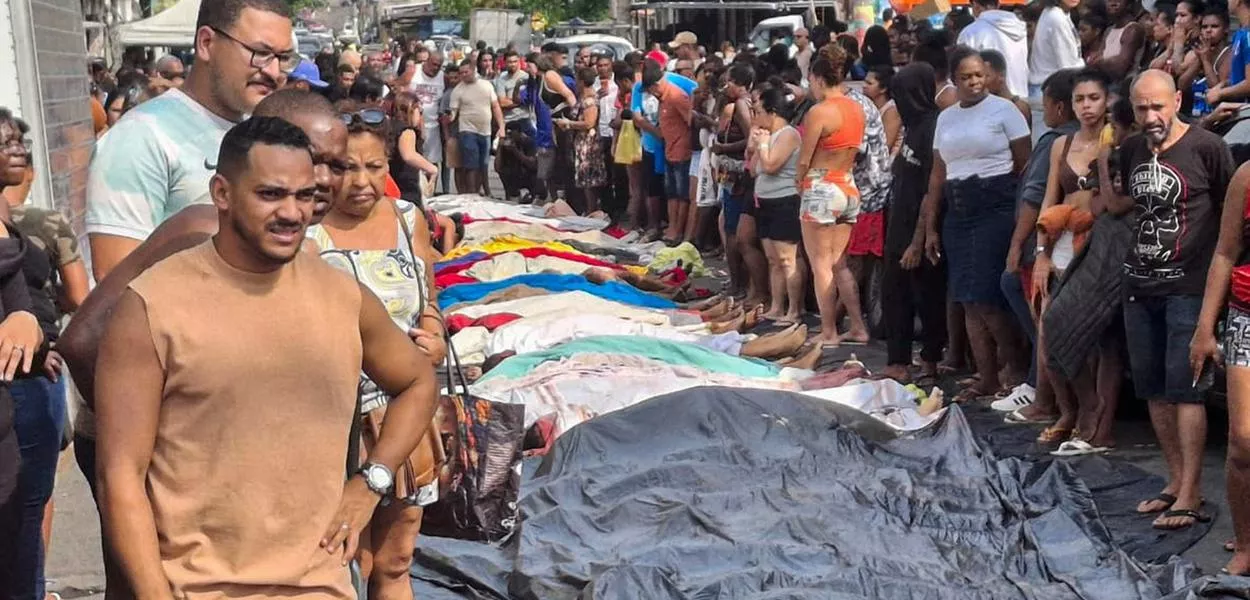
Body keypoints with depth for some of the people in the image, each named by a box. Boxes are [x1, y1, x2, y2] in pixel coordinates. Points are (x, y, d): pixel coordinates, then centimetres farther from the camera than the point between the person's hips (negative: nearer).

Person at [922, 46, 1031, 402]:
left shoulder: (1003, 110, -2)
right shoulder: (946, 118, 14)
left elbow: (1026, 166, -4)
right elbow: (938, 174, 16)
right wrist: (930, 228, 13)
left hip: (997, 208, -6)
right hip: (958, 212, 6)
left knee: (987, 298, -10)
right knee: (969, 301, 5)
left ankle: (1017, 369, 6)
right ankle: (987, 378, 12)